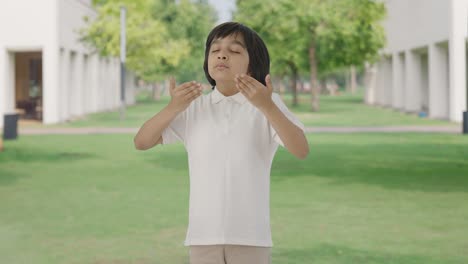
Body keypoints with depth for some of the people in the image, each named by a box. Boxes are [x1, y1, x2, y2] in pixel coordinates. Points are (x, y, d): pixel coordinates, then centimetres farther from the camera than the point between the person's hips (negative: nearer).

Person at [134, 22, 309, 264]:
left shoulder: (268, 104, -3)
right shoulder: (193, 107, 5)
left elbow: (301, 150, -17)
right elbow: (141, 142, 3)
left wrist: (267, 106, -30)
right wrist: (172, 108, -13)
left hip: (250, 235, -2)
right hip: (203, 235, 3)